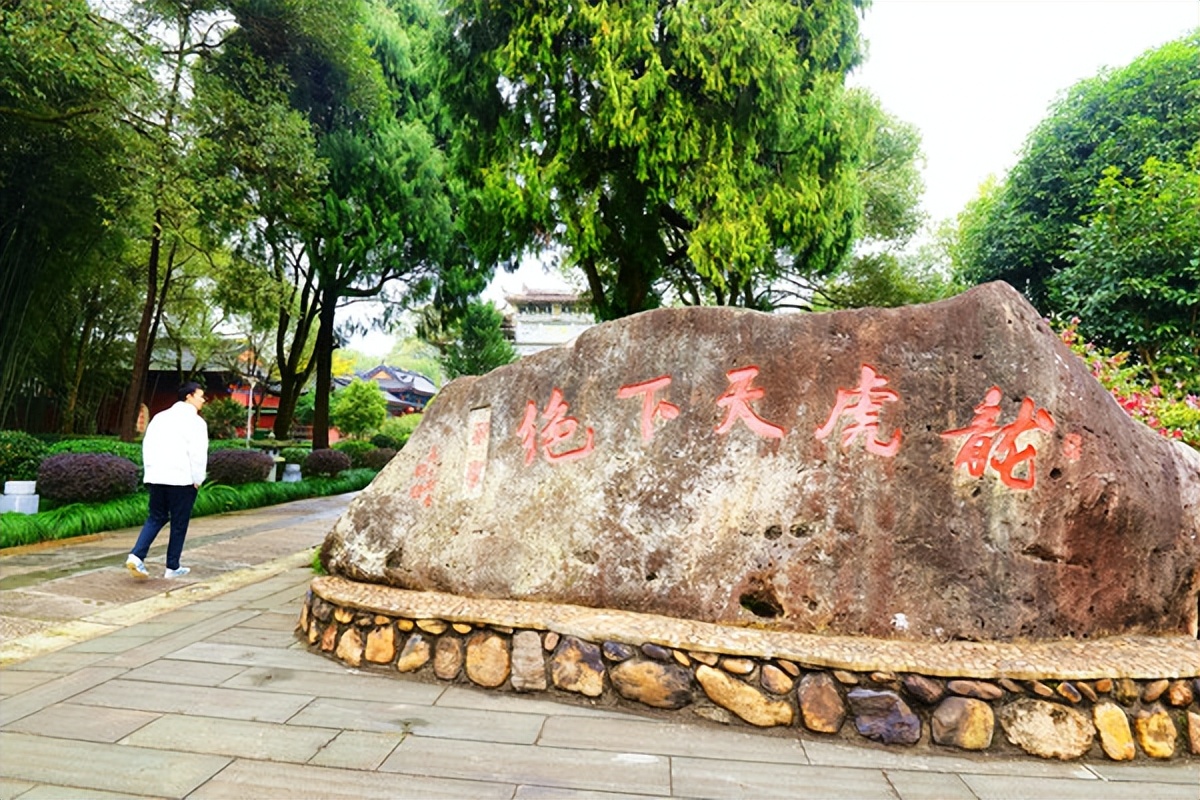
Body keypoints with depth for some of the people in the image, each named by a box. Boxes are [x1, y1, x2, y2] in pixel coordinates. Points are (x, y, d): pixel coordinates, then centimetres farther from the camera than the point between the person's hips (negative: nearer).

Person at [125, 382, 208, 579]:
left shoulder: (160, 417, 13)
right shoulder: (195, 421, -7)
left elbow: (147, 445, 13)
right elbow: (198, 453, -12)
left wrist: (150, 470, 18)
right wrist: (198, 480, -3)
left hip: (156, 477, 6)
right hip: (181, 479, -6)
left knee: (156, 518, 16)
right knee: (179, 523, 5)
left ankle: (136, 556, -3)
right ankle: (173, 567, 12)